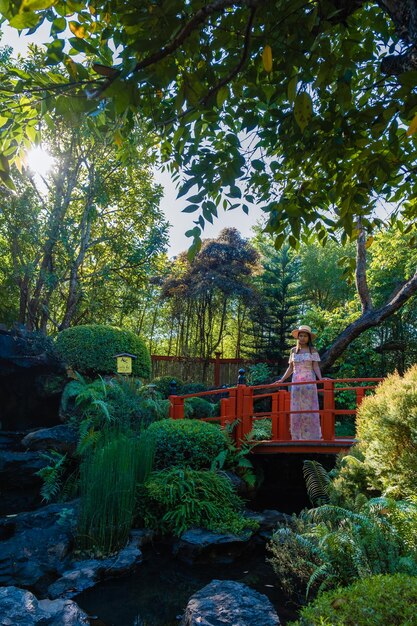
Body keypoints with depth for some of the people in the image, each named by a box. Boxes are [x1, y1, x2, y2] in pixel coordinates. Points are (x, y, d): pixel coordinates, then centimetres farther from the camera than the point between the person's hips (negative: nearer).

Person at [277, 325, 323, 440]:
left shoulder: (312, 350, 3)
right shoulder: (293, 350, 12)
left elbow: (316, 367, -4)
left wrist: (320, 378, -21)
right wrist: (282, 380, 8)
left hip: (309, 382, -3)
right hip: (296, 382, 3)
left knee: (309, 409, -3)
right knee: (296, 410, 2)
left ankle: (313, 435, 2)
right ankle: (298, 436, 6)